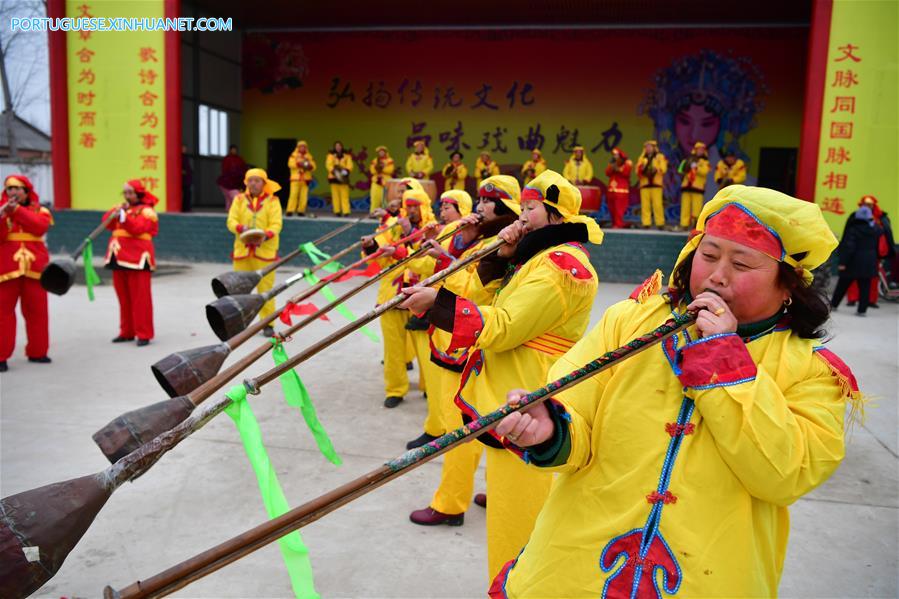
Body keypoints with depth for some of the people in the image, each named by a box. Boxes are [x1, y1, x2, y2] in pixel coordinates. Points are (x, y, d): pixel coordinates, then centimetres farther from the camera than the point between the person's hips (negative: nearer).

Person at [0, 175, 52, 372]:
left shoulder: (40, 210, 10)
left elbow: (40, 227, -12)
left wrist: (16, 210, -14)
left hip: (35, 267, 1)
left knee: (37, 310, 6)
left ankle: (37, 352, 17)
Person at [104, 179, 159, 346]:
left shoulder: (146, 210, -3)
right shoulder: (122, 207, 19)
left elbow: (138, 228, -18)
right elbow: (107, 222, 8)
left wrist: (123, 215, -27)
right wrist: (115, 211, -6)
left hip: (137, 258, -7)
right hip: (119, 257, 7)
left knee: (140, 297, -6)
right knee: (124, 297, 10)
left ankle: (144, 334, -3)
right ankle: (126, 332, 17)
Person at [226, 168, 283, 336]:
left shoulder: (272, 201, 1)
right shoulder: (239, 199, 9)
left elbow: (276, 224, -7)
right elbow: (231, 221, 1)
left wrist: (266, 235, -26)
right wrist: (241, 228, -21)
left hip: (265, 250, -2)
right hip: (242, 249, 3)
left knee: (265, 288, -1)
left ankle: (267, 323, 7)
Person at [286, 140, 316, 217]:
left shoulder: (309, 156, 14)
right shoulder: (294, 155, 7)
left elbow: (313, 167, 8)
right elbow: (290, 164, -7)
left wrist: (309, 166, -13)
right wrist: (298, 164, -17)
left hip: (305, 179, 2)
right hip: (296, 178, -2)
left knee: (304, 196, -4)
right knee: (293, 194, -9)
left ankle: (301, 211, 2)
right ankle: (290, 211, -8)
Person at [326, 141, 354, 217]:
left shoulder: (347, 155, 7)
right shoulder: (331, 155, 5)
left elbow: (350, 164, 0)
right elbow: (328, 164, -4)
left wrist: (346, 171, -20)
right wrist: (333, 170, -21)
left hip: (343, 178, 0)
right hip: (334, 177, 1)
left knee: (345, 195, -7)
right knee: (335, 195, 1)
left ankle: (346, 212, -9)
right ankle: (337, 211, 5)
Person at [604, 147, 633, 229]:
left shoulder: (627, 163, 3)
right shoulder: (612, 163, 20)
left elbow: (626, 172, -12)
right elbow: (607, 173, 8)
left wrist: (617, 168, -15)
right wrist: (611, 166, -5)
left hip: (621, 189, -6)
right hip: (611, 188, 6)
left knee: (619, 207, -14)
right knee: (611, 208, 1)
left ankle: (619, 224, -15)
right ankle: (614, 224, 7)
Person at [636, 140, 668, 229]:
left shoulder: (660, 157, 11)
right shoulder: (642, 158, 19)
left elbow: (663, 169, -1)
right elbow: (637, 170, 10)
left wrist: (656, 170, -19)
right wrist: (641, 169, -11)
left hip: (656, 184, -3)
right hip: (644, 184, 3)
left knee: (657, 204, -9)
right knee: (645, 205, -3)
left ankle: (660, 223, -6)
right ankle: (646, 223, -2)